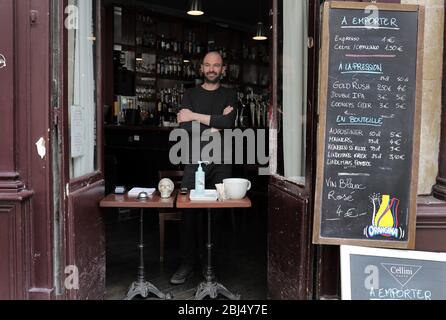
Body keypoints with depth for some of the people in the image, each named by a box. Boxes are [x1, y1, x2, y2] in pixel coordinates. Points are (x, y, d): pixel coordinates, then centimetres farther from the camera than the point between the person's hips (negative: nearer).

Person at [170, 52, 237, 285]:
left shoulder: (229, 96, 12)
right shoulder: (190, 95, 13)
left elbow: (229, 122, -9)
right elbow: (185, 127, -2)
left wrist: (196, 116, -8)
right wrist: (216, 123, -7)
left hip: (221, 161, 0)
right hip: (195, 160, 0)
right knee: (190, 212, -10)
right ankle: (188, 263, -1)